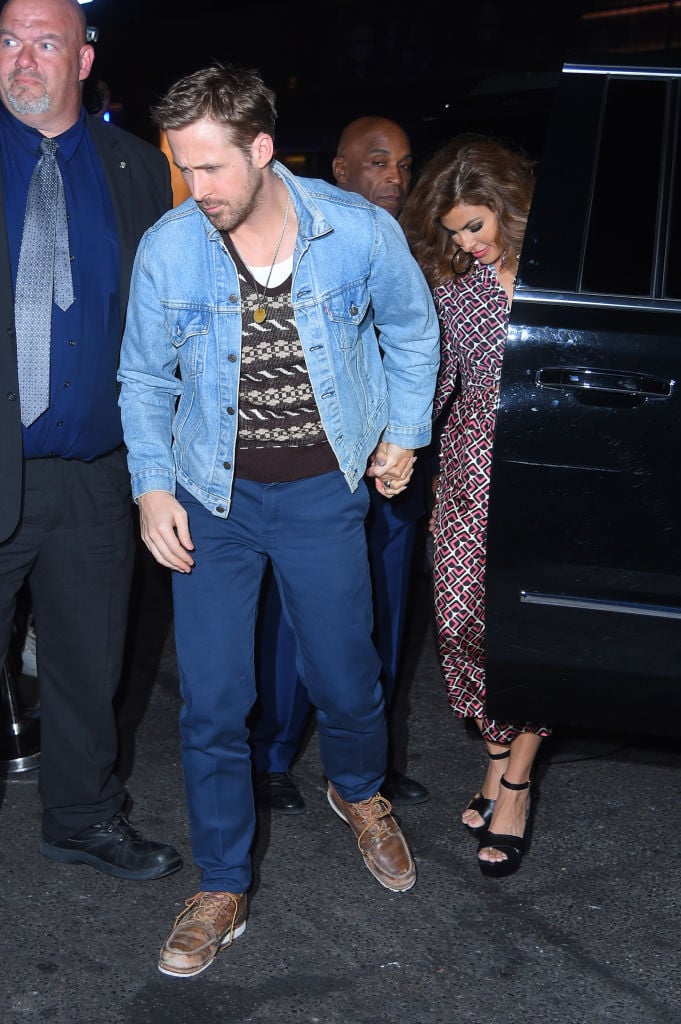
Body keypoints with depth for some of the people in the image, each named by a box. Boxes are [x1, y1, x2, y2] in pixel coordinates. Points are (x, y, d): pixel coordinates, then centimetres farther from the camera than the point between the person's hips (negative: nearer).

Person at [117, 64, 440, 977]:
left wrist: (404, 433, 6)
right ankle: (223, 892, 19)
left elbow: (412, 329, 9)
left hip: (322, 493, 0)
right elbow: (145, 379, 4)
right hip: (212, 499, 1)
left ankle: (359, 792, 47)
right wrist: (152, 485, -5)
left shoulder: (360, 232, -11)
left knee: (346, 681, 11)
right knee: (211, 703, 2)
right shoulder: (167, 249, -10)